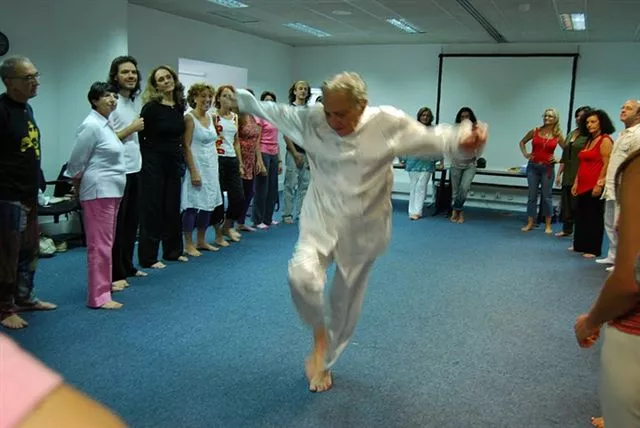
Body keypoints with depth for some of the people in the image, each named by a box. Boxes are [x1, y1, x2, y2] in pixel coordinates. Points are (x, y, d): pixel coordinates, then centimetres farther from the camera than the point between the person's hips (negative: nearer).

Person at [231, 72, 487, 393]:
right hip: (322, 219, 0)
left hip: (363, 228, 0)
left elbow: (429, 138, -11)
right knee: (302, 275, -28)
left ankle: (323, 362, 39)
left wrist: (462, 141, -30)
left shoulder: (389, 123, -15)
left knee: (346, 303, 12)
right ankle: (319, 334, 5)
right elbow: (272, 111, 4)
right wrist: (238, 99, 13)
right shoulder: (311, 120, -11)